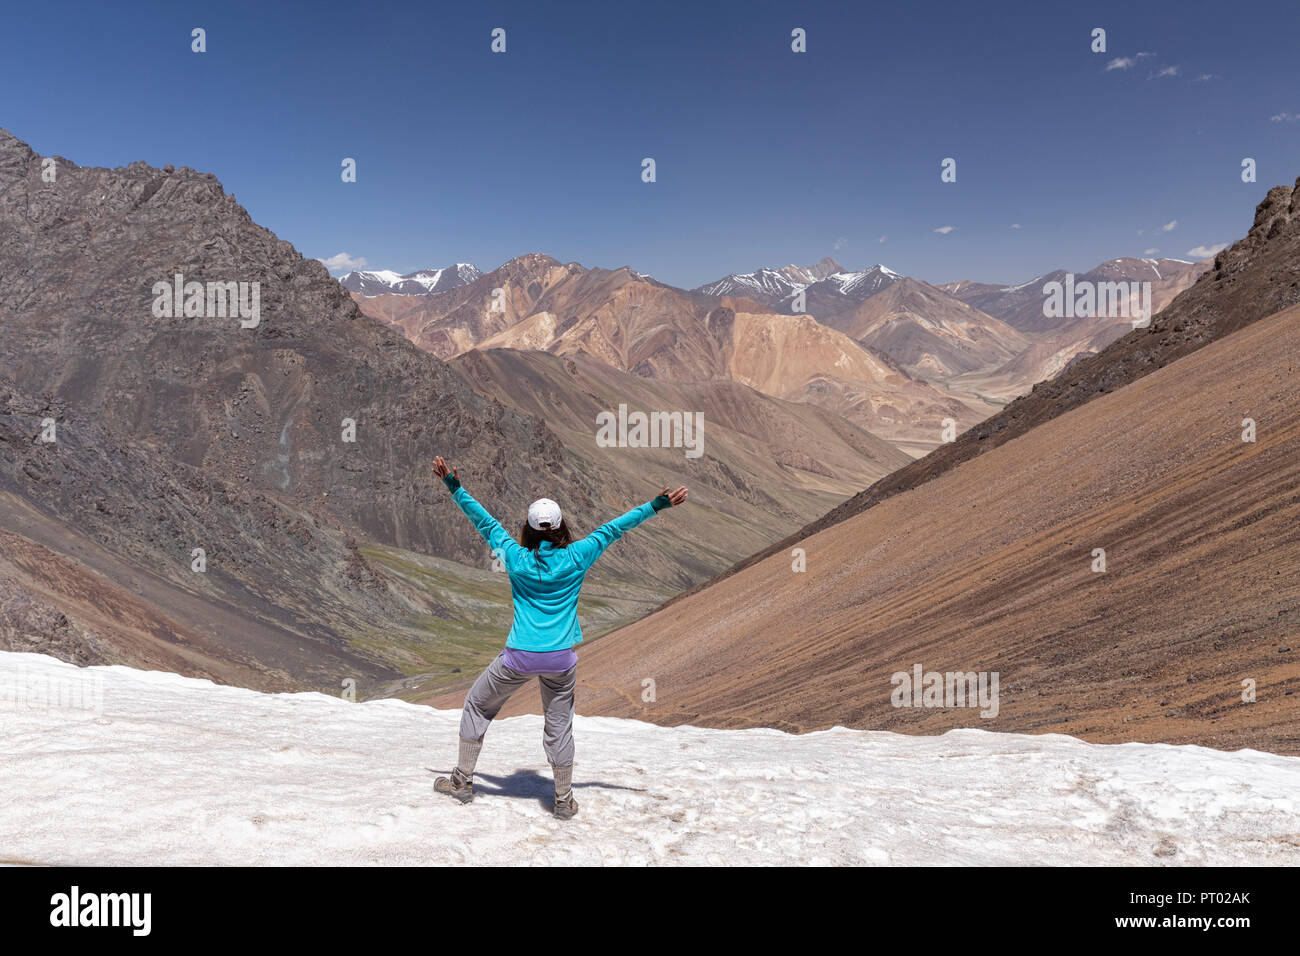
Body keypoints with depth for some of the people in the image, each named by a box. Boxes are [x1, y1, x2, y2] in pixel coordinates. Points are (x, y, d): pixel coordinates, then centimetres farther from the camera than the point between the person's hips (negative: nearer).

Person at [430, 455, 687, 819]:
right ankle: (564, 799, 23)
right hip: (561, 659, 1)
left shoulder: (516, 557, -4)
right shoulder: (576, 557, -4)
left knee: (476, 706, 20)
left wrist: (454, 486, 11)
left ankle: (462, 780, 27)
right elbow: (612, 529, 1)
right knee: (558, 726, 13)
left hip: (519, 657, -1)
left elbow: (485, 522, 3)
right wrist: (657, 505, 7)